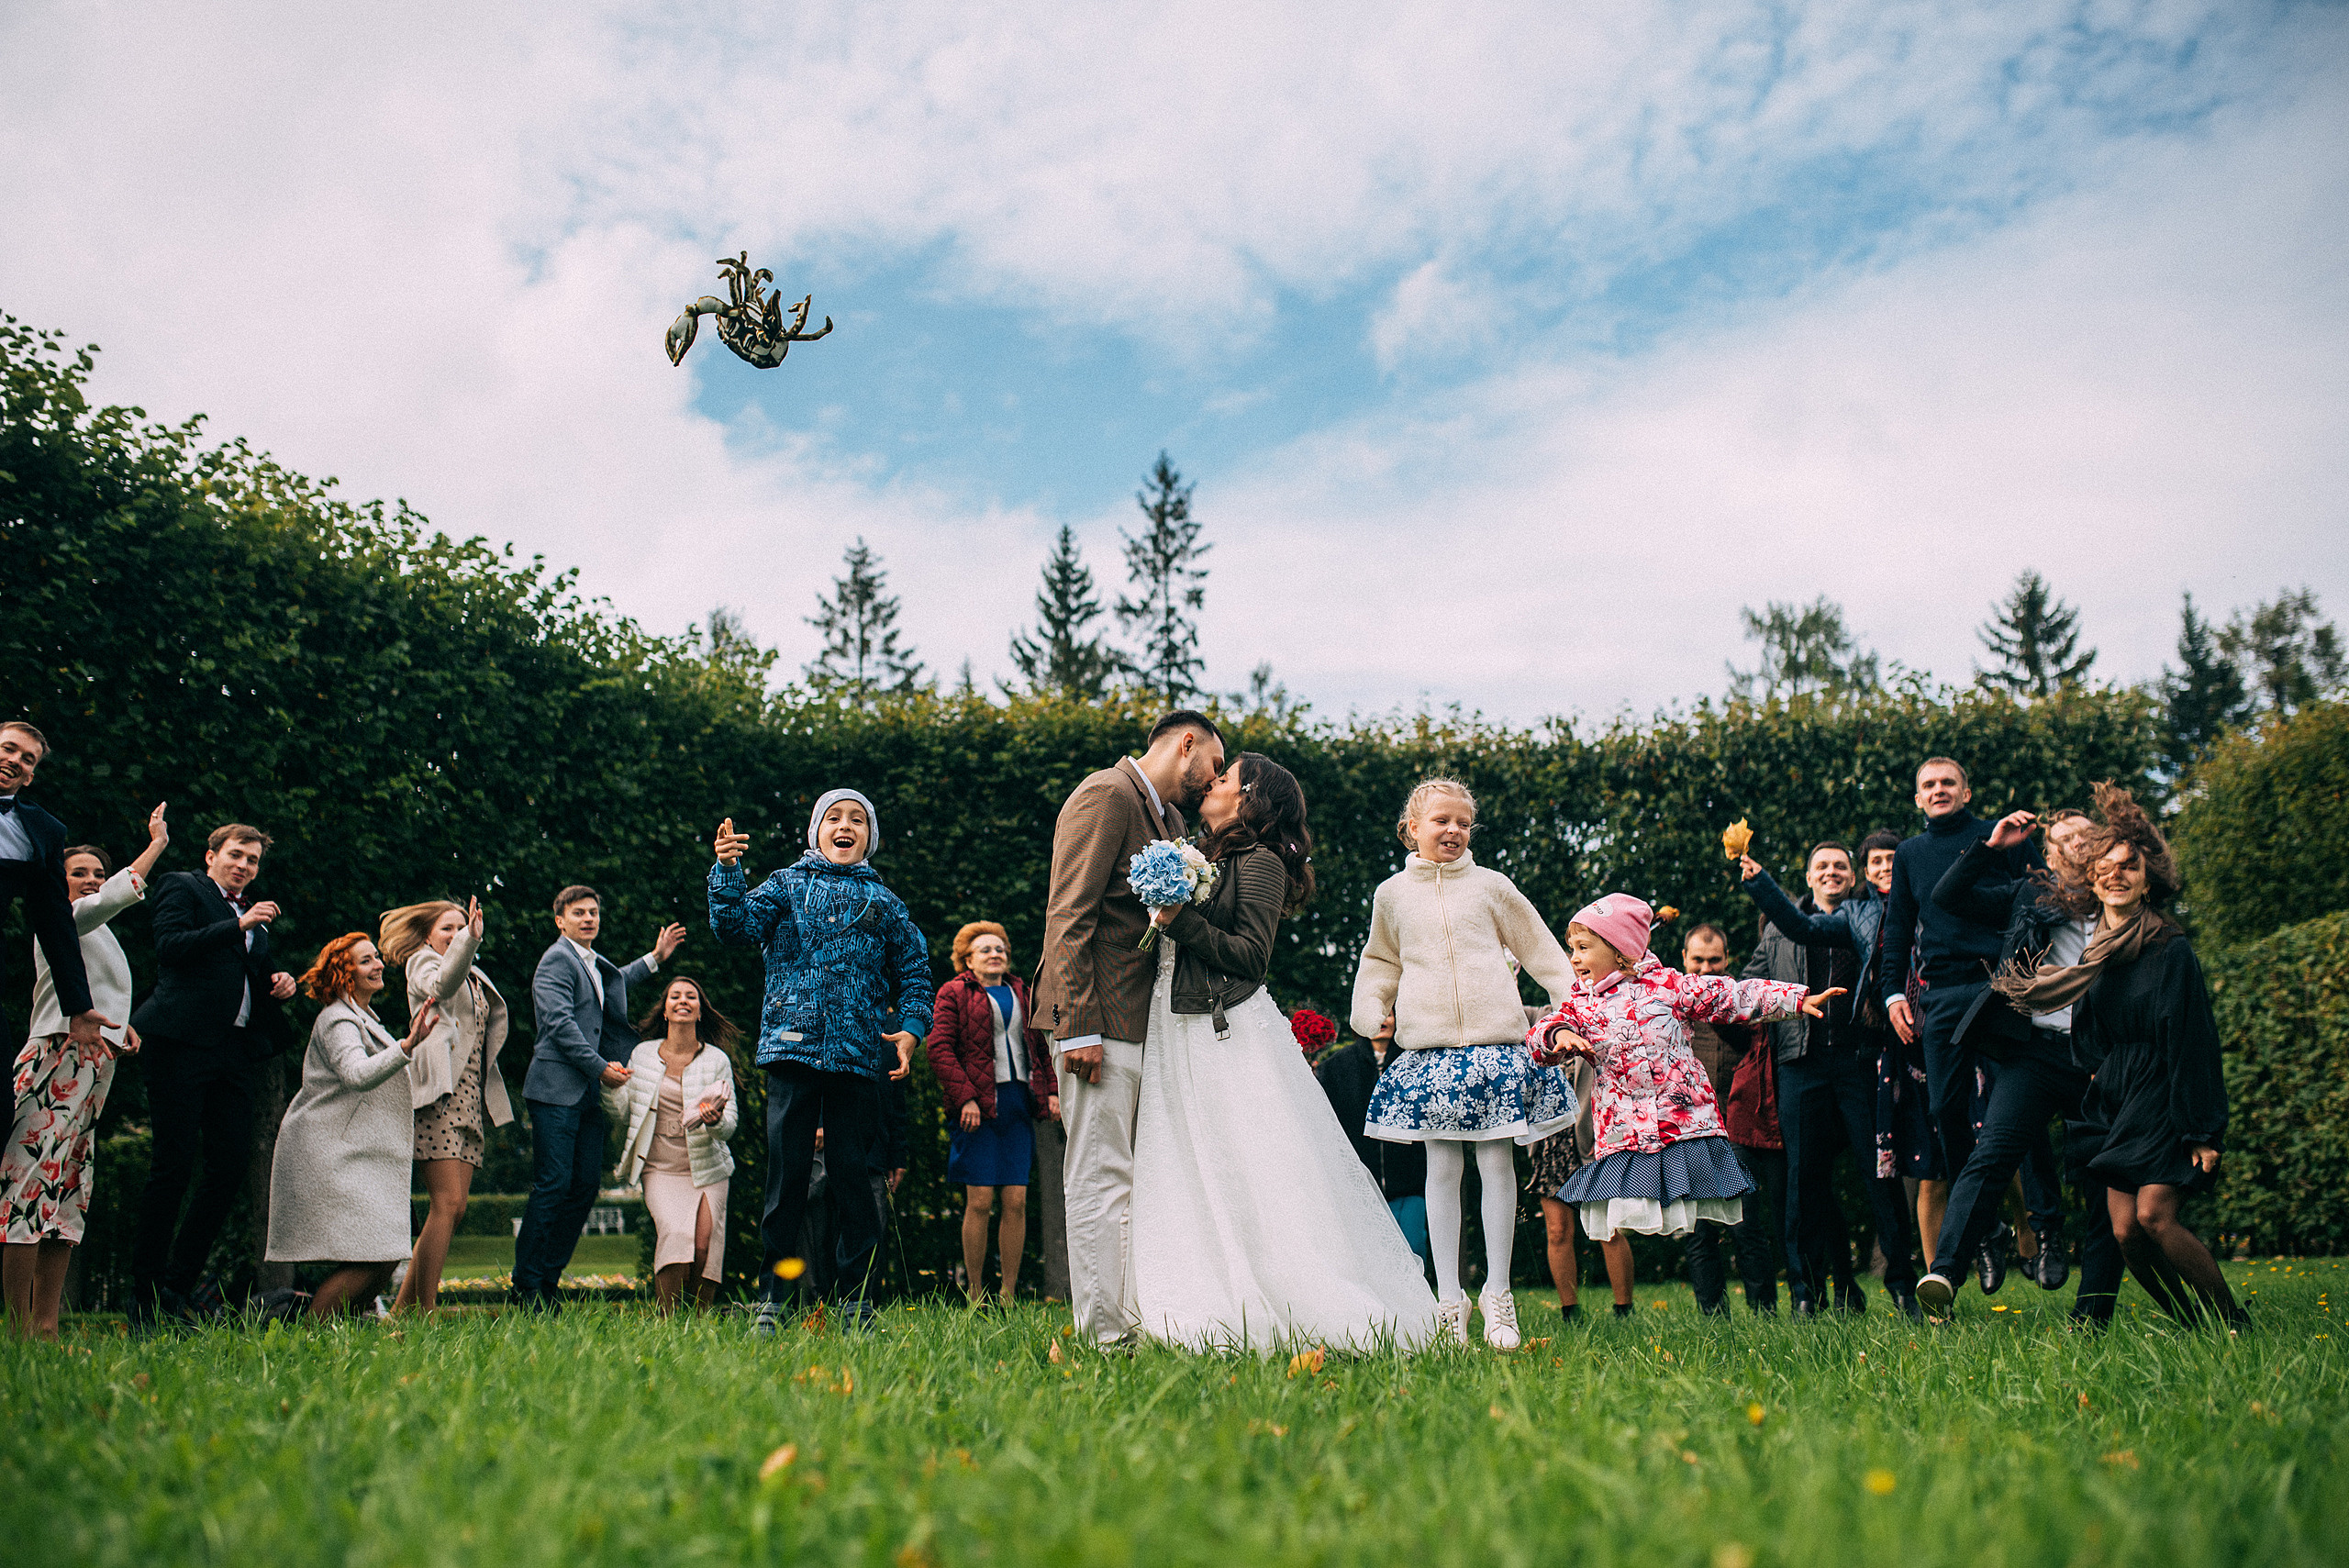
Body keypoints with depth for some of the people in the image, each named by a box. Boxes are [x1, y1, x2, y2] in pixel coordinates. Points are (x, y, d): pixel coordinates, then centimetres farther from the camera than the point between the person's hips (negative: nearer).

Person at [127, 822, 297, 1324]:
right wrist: (239, 925, -12)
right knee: (174, 1164, -7)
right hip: (183, 1042, -7)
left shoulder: (256, 914, 26)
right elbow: (169, 946, -10)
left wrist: (278, 982, 11)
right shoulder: (182, 888, 7)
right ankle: (145, 1296, 3)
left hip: (238, 1051, 7)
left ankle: (176, 1288, 10)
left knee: (231, 1167, 0)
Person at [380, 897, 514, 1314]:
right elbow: (441, 985, -19)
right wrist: (470, 939, -33)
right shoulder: (422, 963, 6)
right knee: (447, 1203, -16)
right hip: (439, 1094, -8)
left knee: (454, 1209, 3)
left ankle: (403, 1307, 9)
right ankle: (424, 1309, -14)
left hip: (471, 1099, 8)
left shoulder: (475, 978, 27)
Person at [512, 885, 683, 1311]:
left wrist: (655, 958, 41)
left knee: (584, 1187, 6)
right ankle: (525, 1287, 0)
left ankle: (549, 1280, 13)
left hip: (589, 1092, 9)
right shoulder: (556, 959, -7)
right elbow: (561, 1023, -16)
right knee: (552, 1187, -9)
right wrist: (602, 1068, -15)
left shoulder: (595, 963, 20)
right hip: (557, 1089, -9)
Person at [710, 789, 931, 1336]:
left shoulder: (884, 903, 15)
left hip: (859, 1058, 1)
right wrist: (727, 871, -15)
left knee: (854, 1177, 3)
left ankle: (855, 1299, 11)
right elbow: (738, 926, -1)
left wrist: (909, 1028, 1)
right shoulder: (788, 884, 12)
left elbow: (914, 973, 16)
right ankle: (771, 1299, 9)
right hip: (793, 1047, -1)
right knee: (786, 1174, 0)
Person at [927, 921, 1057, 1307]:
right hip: (978, 1107, -4)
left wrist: (1052, 1090, 7)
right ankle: (975, 1297, 4)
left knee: (1017, 1201, -1)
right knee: (979, 1200, -6)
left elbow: (1041, 1045, 22)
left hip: (1019, 1103, 4)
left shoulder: (1022, 994, 21)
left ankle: (1009, 1297, 6)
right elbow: (939, 1048, -3)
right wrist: (965, 1097, -12)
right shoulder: (954, 993, 6)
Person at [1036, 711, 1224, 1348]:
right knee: (1102, 1179, -7)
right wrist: (1079, 1026, -22)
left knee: (1128, 1180, 11)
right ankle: (1104, 1337, -2)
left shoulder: (1168, 818, 21)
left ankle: (1133, 1323, 16)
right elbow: (1068, 915, -17)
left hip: (1144, 1023, 10)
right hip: (1100, 1021, -10)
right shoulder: (1105, 795, -9)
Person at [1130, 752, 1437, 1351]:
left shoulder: (1259, 861, -4)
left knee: (1250, 1176, -6)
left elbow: (1252, 956, -12)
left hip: (1232, 1037, -8)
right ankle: (1209, 1322, 11)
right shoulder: (1202, 859, 18)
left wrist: (1183, 921, -17)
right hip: (1177, 1035, 8)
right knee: (1187, 1180, 6)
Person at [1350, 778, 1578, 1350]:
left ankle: (1497, 1293, 12)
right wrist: (1370, 1018, 12)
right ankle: (1449, 1299, 7)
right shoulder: (1392, 894, 13)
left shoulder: (1490, 885, 10)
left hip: (1496, 1040, 0)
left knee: (1496, 1162, -1)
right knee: (1442, 1167, 0)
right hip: (1428, 1045, 1)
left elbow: (1540, 948, 16)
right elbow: (1381, 963, 26)